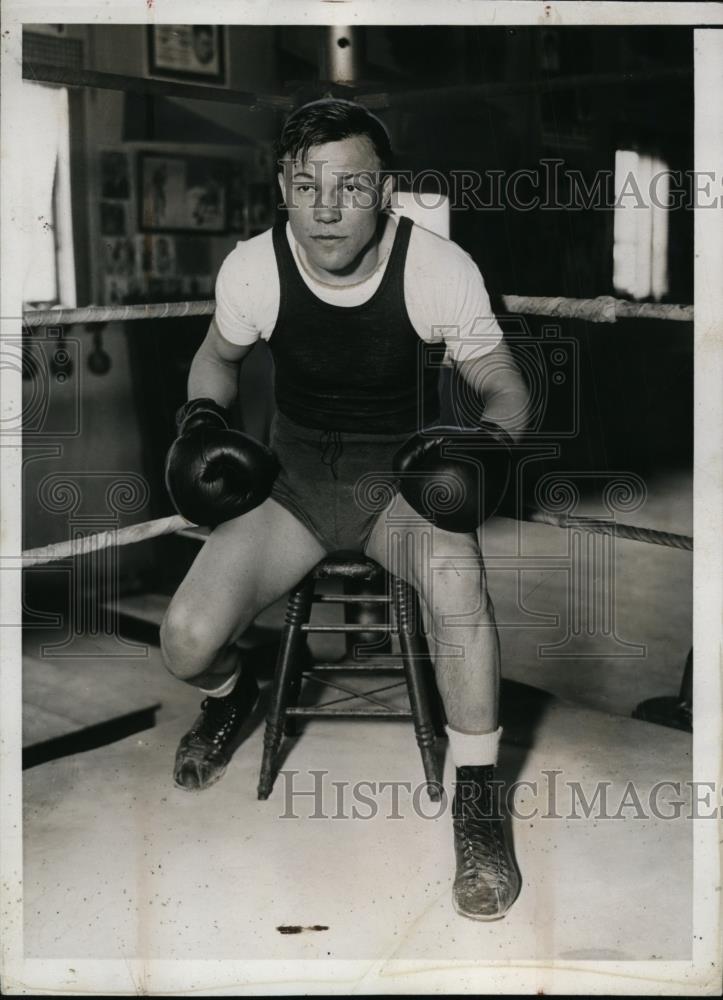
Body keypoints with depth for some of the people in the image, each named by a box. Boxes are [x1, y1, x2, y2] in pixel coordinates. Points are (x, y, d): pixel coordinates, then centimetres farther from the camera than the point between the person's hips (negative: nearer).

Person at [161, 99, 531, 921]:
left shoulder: (440, 269, -16)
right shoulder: (251, 268, -10)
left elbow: (503, 389, -2)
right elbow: (219, 356, 13)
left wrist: (488, 439, -24)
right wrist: (201, 415, -8)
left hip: (404, 473, -2)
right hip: (293, 474, 2)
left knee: (455, 572, -39)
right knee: (186, 642, -19)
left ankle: (477, 801, -17)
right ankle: (230, 695, 24)